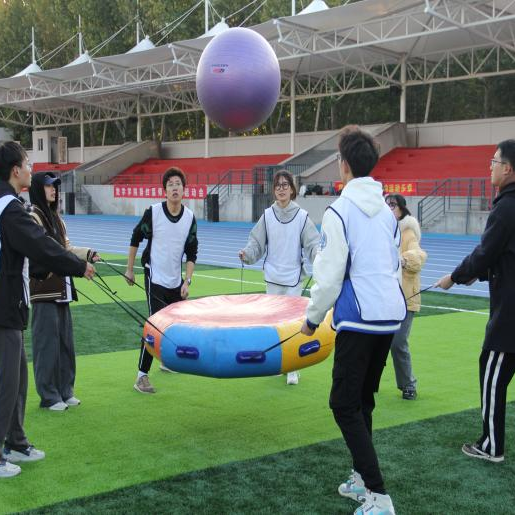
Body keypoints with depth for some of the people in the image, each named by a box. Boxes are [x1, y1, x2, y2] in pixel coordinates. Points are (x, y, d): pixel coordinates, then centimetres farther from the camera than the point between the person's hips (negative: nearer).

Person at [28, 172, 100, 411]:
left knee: (65, 341, 13)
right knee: (47, 342, -2)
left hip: (61, 289, 9)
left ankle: (65, 391, 24)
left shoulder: (55, 216, 16)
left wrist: (87, 254, 9)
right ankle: (49, 396, 8)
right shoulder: (33, 217, -11)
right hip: (43, 289, -9)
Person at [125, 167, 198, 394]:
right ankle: (141, 376, -7)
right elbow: (135, 239, 1)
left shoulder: (190, 217, -1)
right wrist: (129, 269, 4)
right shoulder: (153, 212, -11)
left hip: (176, 281, 5)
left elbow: (191, 253, 4)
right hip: (155, 279, -5)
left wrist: (187, 281, -4)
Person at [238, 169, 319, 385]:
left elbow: (312, 244, -6)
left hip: (293, 278, -2)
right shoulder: (267, 215, 2)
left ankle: (292, 369, 5)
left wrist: (319, 254, -25)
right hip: (272, 278, 2)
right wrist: (247, 254, -13)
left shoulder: (302, 216, -4)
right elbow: (257, 243, 5)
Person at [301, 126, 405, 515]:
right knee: (362, 401, 19)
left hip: (359, 319, -8)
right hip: (391, 314, 8)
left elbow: (329, 276, -11)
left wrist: (312, 319, 1)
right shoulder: (387, 211, 11)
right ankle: (362, 480, 27)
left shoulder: (340, 212, -11)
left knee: (345, 404, -2)